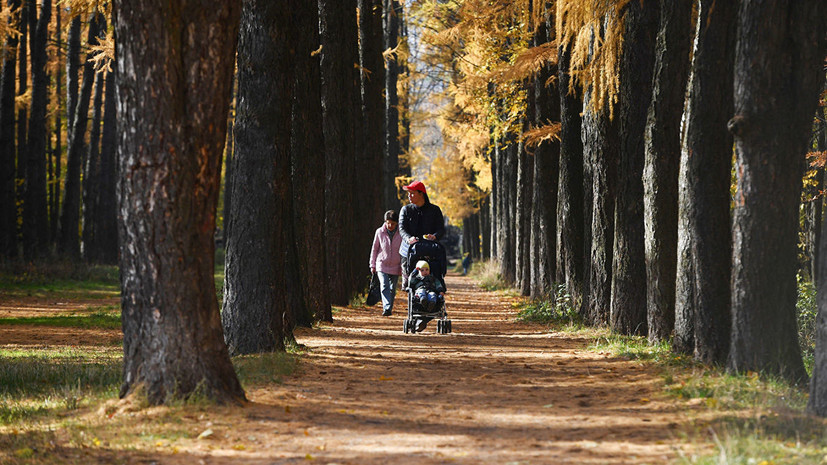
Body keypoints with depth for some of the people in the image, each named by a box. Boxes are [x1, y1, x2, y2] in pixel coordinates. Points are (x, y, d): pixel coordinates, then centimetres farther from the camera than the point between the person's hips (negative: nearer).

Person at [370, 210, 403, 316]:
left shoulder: (401, 234, -3)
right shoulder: (380, 232, -1)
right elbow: (374, 249, 8)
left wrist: (403, 266, 4)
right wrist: (372, 265, 8)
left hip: (395, 267, 1)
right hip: (382, 265, -1)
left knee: (392, 290, 8)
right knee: (384, 287, -17)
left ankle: (390, 308, 20)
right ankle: (386, 308, -27)